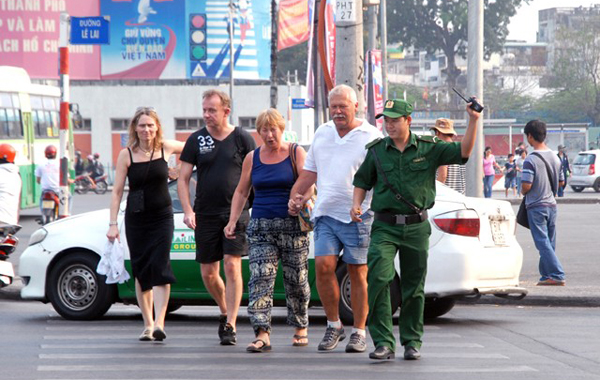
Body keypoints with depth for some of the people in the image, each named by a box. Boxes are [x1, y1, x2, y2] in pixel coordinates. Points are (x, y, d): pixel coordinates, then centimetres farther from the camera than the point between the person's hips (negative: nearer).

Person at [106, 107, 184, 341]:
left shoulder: (166, 148, -1)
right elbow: (117, 191, -2)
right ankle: (147, 325, 14)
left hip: (162, 217, -1)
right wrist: (113, 223, -6)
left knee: (160, 268, -15)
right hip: (135, 219, 1)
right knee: (141, 272, 5)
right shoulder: (126, 155, -3)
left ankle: (159, 323, -21)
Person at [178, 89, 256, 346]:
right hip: (205, 215, 3)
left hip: (236, 213, -3)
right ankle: (225, 312, 31)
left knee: (232, 266, -13)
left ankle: (230, 325, -10)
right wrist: (188, 211, -6)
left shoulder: (242, 138, 1)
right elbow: (183, 179, 6)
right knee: (208, 273, 5)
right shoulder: (196, 140, 6)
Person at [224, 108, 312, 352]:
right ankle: (262, 334, -19)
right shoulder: (252, 158, 11)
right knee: (260, 278, -12)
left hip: (292, 225, -2)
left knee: (296, 280, 4)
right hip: (260, 226, 2)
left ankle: (301, 327, 24)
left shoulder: (295, 153, 2)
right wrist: (232, 221, 5)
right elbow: (241, 192, 15)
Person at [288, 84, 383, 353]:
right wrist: (295, 197, 13)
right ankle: (334, 325, 8)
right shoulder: (322, 133, 16)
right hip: (326, 213, 4)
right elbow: (309, 172, 24)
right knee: (323, 266, -8)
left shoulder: (371, 137, 0)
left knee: (358, 273, 0)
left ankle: (359, 332, 8)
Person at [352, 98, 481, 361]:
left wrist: (473, 121, -12)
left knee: (414, 286, 7)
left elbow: (463, 152, -2)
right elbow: (363, 180, 16)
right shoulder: (377, 151, 7)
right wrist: (356, 203, -2)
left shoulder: (428, 149, 4)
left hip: (416, 227, 0)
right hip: (385, 227, 0)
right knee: (378, 278, -17)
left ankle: (412, 341, 21)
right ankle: (383, 342, -15)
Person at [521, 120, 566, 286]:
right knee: (549, 243, 12)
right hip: (551, 204, 7)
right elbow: (561, 182, 12)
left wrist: (523, 192, 1)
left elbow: (526, 186, -20)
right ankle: (546, 275, 17)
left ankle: (557, 275, -14)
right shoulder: (555, 158, 6)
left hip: (536, 206, -7)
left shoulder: (530, 160, -16)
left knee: (543, 243, -6)